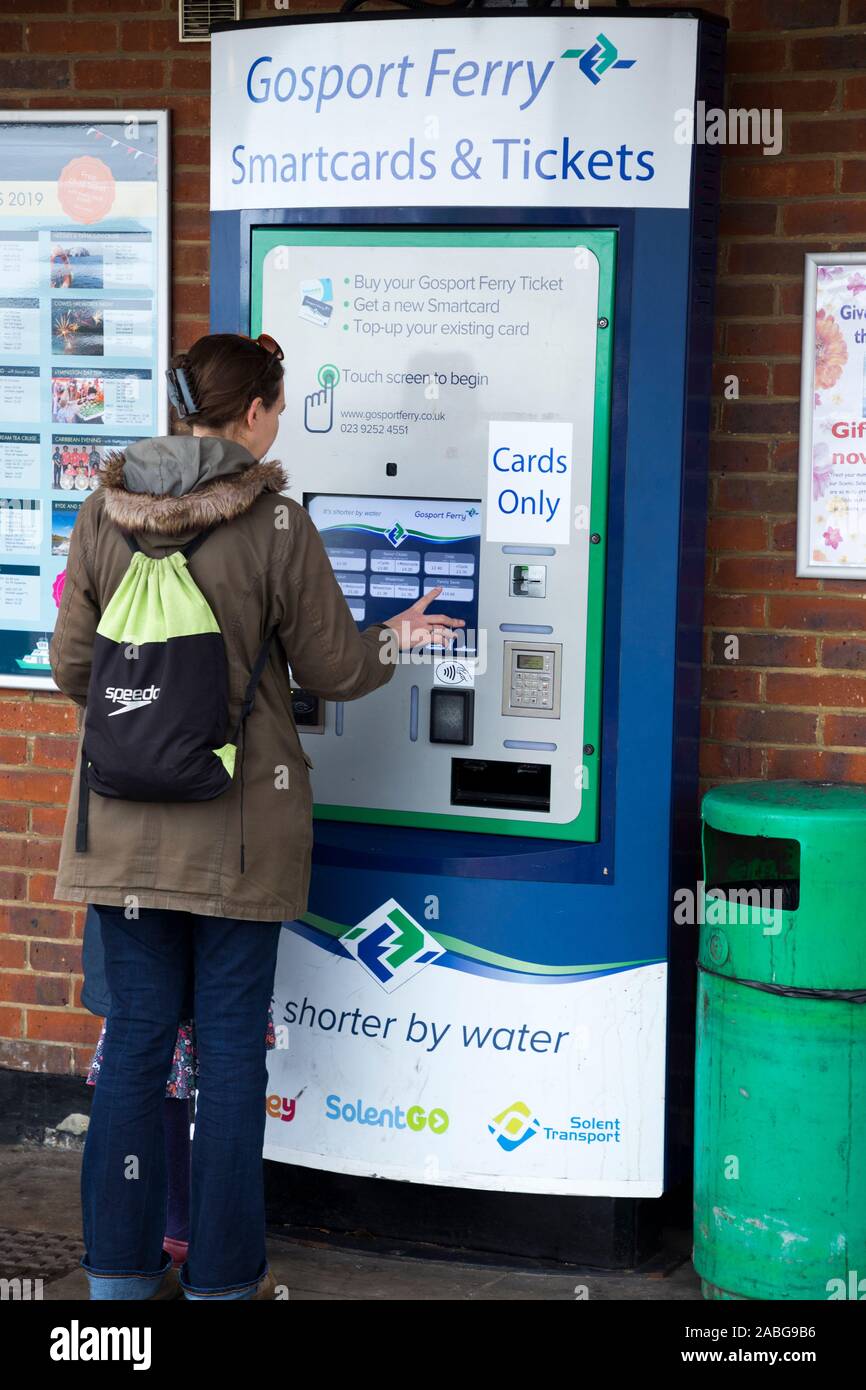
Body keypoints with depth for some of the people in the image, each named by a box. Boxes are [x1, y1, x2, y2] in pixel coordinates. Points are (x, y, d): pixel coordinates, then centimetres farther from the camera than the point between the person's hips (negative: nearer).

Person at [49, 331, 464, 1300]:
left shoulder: (103, 515, 0)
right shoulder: (275, 524, -11)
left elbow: (72, 668, 6)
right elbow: (332, 669, -3)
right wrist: (399, 638, 17)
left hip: (126, 820, 3)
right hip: (240, 822, -3)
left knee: (135, 1034, 11)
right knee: (230, 1041, 7)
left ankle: (121, 1272, 19)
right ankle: (221, 1277, 16)